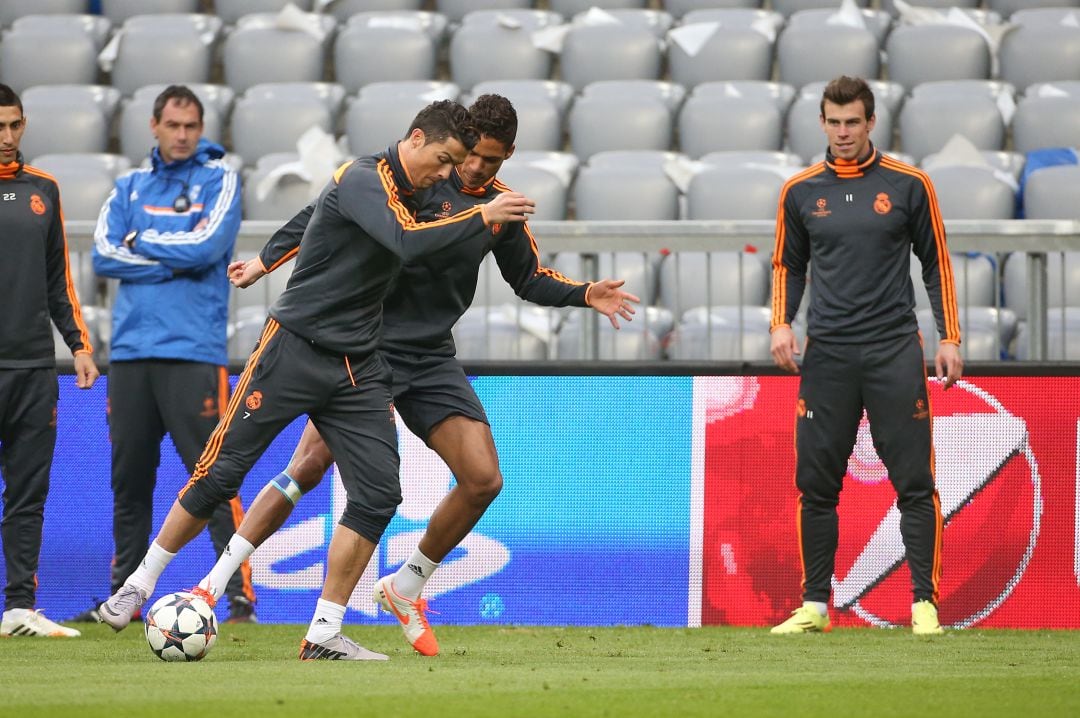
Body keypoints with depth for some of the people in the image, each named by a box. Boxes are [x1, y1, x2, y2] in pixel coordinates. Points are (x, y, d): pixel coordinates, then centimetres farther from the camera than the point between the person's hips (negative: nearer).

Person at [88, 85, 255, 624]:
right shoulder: (130, 187, 16)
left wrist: (141, 242, 0)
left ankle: (241, 595, -9)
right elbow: (104, 255, 2)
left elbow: (206, 246, -12)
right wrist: (175, 259, -6)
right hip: (130, 351, 4)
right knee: (128, 480, 8)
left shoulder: (219, 180, 4)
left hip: (193, 351, -4)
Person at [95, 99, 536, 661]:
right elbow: (407, 242, -32)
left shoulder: (406, 192, 10)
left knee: (379, 492, -7)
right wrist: (482, 216, -27)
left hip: (357, 369, 7)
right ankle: (139, 586, 18)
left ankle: (323, 634, -1)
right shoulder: (363, 178, -16)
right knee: (220, 473, -1)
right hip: (294, 349, -7)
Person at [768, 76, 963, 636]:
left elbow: (935, 261, 8)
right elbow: (788, 265, 17)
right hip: (827, 354, 2)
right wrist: (781, 323, 0)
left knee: (914, 482, -4)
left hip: (895, 352, -2)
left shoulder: (908, 185, 3)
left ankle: (925, 603, 0)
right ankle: (814, 605, 10)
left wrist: (950, 337, 2)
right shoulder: (801, 191, 8)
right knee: (817, 484, 2)